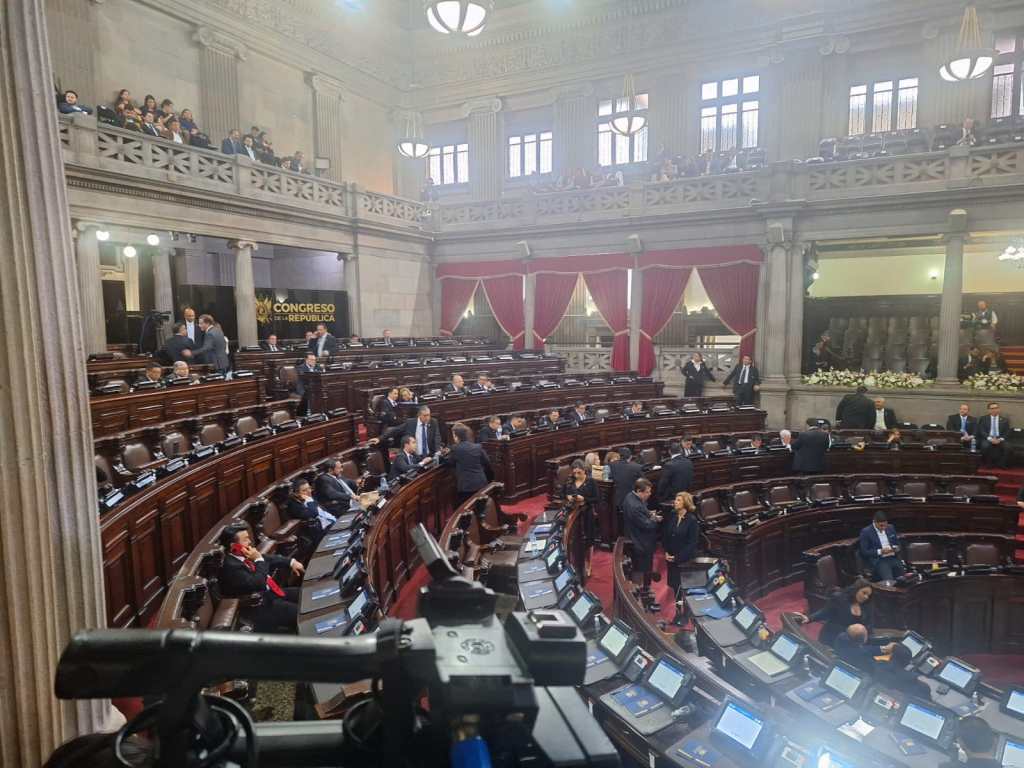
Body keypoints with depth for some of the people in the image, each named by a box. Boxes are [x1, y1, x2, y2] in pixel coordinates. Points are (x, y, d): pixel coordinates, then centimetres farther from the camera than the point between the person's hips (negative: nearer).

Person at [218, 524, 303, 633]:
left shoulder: (244, 554, 0)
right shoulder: (231, 566, -26)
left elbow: (268, 559, 15)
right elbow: (259, 584, -29)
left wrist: (291, 562, 7)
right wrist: (259, 560, -22)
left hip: (268, 592, 9)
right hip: (259, 605, -9)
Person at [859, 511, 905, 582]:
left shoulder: (891, 528, 13)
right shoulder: (866, 532, -4)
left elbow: (898, 543, 22)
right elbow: (864, 552, -7)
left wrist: (896, 548, -1)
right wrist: (880, 551, -17)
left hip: (893, 558, 5)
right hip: (878, 560, -5)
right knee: (889, 581, -29)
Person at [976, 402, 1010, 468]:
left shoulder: (1005, 420, 15)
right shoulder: (983, 419, 10)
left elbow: (1007, 432, 6)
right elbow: (981, 431, -1)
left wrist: (1000, 439, -13)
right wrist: (990, 438, -17)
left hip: (1000, 439, 2)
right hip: (987, 439, -1)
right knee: (985, 446, -35)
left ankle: (1001, 464, -16)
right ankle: (988, 464, -17)